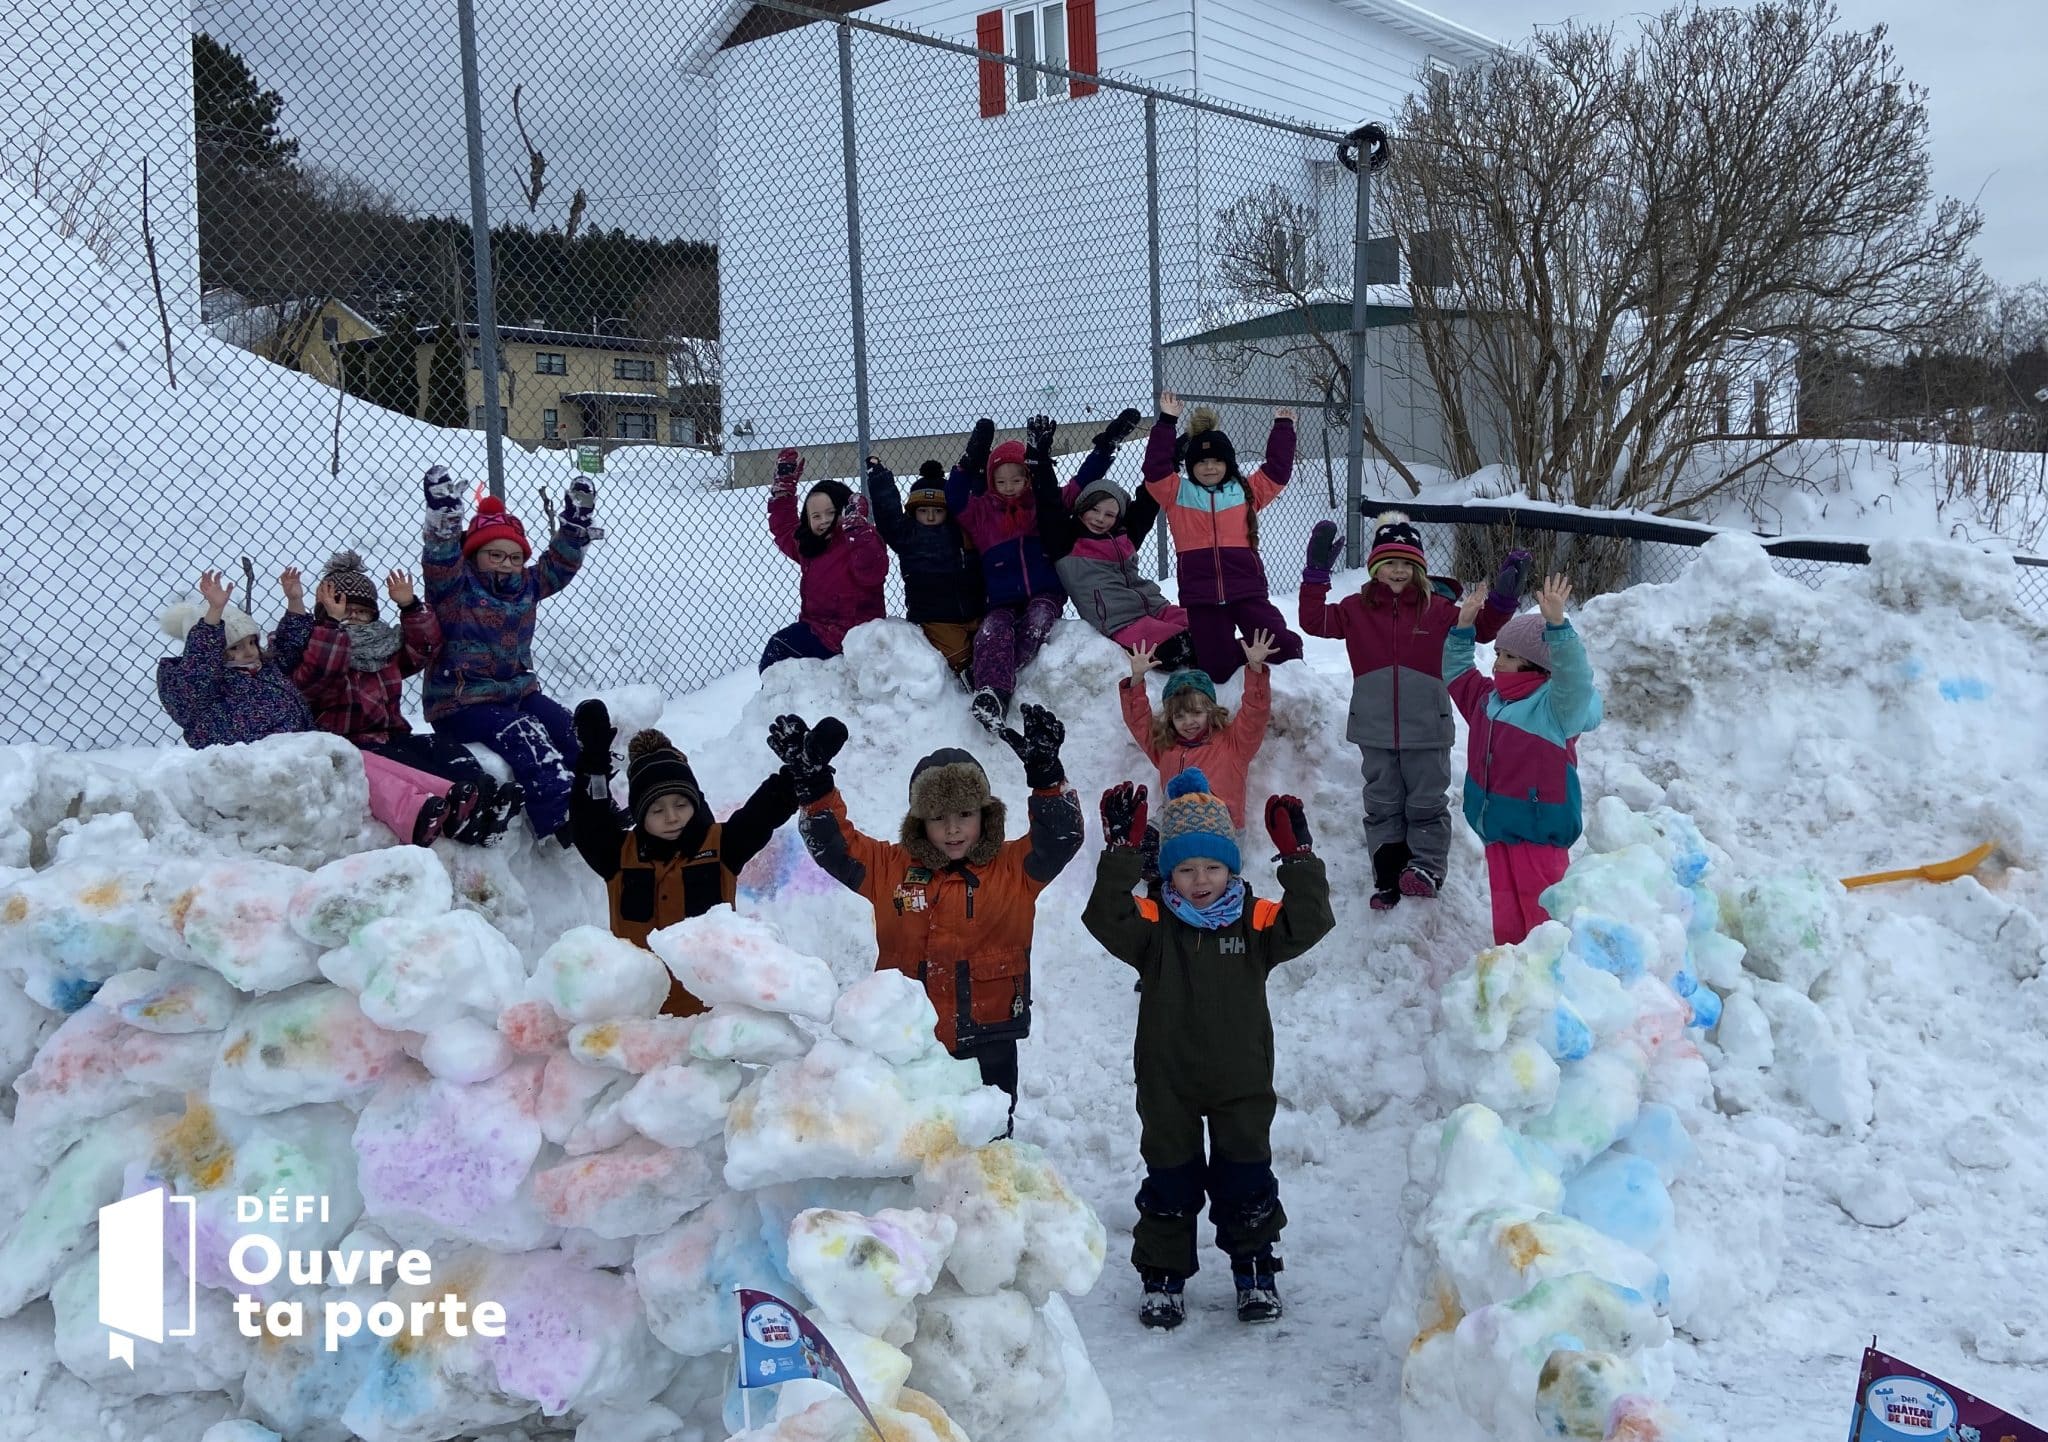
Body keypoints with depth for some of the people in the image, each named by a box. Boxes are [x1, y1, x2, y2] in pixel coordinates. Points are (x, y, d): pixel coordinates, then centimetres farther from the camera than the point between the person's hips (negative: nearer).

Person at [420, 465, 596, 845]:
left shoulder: (527, 585, 14)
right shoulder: (455, 586, -5)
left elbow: (559, 563, 15)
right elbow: (440, 561, -24)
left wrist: (577, 519, 3)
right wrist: (444, 517, -40)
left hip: (519, 691, 7)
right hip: (461, 705, -6)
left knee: (566, 728, -18)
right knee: (523, 737, -30)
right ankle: (563, 819, -39)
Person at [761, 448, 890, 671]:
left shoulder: (864, 540, -14)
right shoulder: (809, 544, 12)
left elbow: (872, 572, -34)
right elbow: (783, 527, 28)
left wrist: (857, 529, -39)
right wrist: (784, 484, 20)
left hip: (851, 634, -9)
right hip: (816, 625, 9)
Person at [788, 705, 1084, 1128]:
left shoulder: (1013, 869, -1)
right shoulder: (892, 868, 3)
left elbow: (1061, 836, -12)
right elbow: (834, 845, 2)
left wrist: (1045, 773, -27)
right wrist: (812, 781, -12)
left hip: (988, 1044, -1)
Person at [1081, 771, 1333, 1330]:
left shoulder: (1255, 922, -3)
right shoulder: (1153, 927, -7)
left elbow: (1309, 923, -15)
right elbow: (1106, 918, -23)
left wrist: (1298, 859, -24)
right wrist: (1121, 851, -30)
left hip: (1242, 1083, 1)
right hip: (1167, 1084, -1)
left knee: (1246, 1181, 12)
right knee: (1169, 1181, 10)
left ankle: (1255, 1272, 29)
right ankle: (1163, 1275, 24)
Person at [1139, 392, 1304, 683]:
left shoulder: (1245, 491, 15)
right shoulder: (1178, 494, 10)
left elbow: (1277, 470, 14)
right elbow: (1155, 468, 0)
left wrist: (1282, 429, 15)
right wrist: (1166, 422, -1)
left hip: (1247, 589, 1)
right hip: (1200, 596, 0)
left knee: (1280, 643, -11)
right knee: (1217, 669, 0)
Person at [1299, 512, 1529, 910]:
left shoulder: (1437, 609, 0)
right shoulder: (1357, 609, 2)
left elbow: (1481, 628, 2)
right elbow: (1314, 621, -6)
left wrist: (1502, 596, -13)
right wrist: (1316, 574, -14)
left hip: (1426, 727, -1)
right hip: (1375, 728, 1)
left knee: (1426, 802, 6)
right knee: (1382, 805, 9)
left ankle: (1426, 868, 15)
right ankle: (1388, 878, 16)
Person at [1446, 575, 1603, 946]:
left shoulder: (1555, 703, -12)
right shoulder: (1488, 698, 10)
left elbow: (1574, 676, -32)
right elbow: (1457, 672, 24)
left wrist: (1556, 625, -42)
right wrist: (1463, 629, 12)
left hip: (1537, 828, -7)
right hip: (1495, 827, 7)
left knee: (1541, 913, -4)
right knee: (1506, 912, 16)